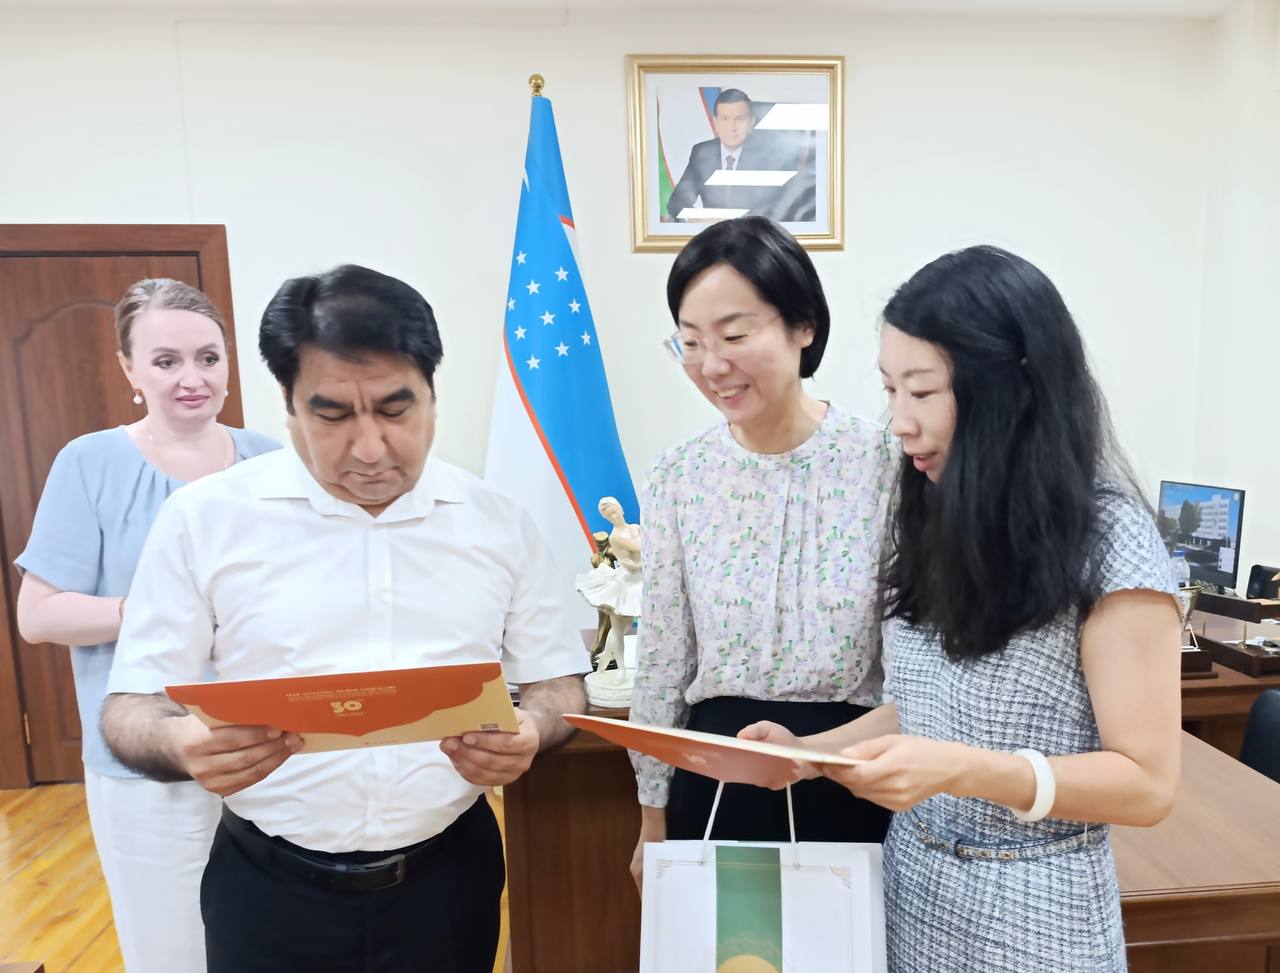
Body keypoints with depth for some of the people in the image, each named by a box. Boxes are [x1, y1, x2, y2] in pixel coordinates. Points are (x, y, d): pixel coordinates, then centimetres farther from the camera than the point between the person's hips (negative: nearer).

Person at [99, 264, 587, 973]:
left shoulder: (499, 523, -4)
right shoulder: (205, 519, -7)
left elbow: (557, 682, 1)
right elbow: (132, 707, -3)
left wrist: (530, 730, -21)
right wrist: (183, 744, -25)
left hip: (449, 873, 2)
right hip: (270, 887, 0)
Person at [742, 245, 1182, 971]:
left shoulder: (1110, 541, -19)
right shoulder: (937, 524, -1)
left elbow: (1147, 783, -17)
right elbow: (928, 709, 5)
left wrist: (960, 771, -31)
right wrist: (807, 751, -8)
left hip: (1030, 909, -5)